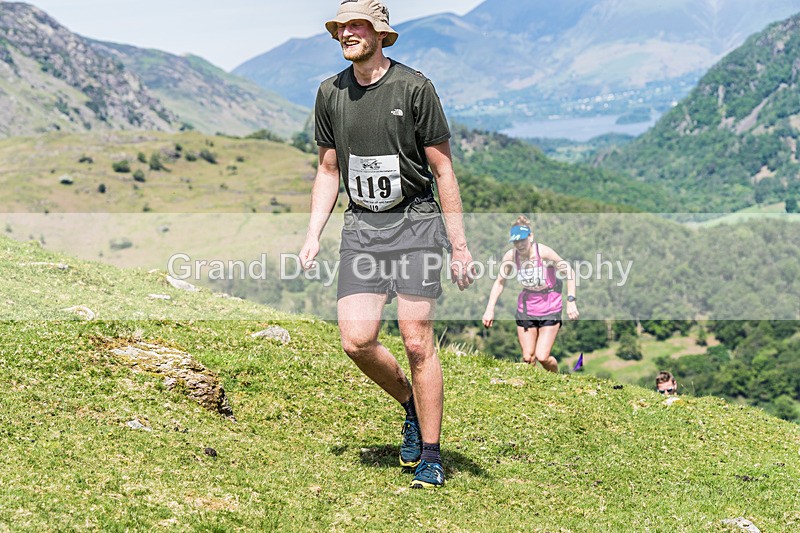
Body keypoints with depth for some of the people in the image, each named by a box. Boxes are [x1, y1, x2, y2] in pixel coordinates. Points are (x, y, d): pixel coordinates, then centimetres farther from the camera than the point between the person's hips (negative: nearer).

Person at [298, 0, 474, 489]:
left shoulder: (414, 88, -6)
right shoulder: (331, 94, 8)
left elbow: (442, 169, -3)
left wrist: (459, 246, -6)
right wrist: (313, 236, 7)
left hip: (415, 221, -4)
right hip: (361, 227, 4)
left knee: (417, 342, -7)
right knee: (356, 341, -7)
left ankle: (430, 457, 5)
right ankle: (411, 406, 22)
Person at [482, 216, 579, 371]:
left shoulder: (544, 252, -22)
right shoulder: (511, 256, -12)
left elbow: (568, 272, -14)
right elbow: (500, 282, 1)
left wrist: (571, 301, -21)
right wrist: (490, 309, -7)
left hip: (550, 308, -3)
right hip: (526, 308, 3)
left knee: (542, 357, -8)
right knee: (528, 357, 0)